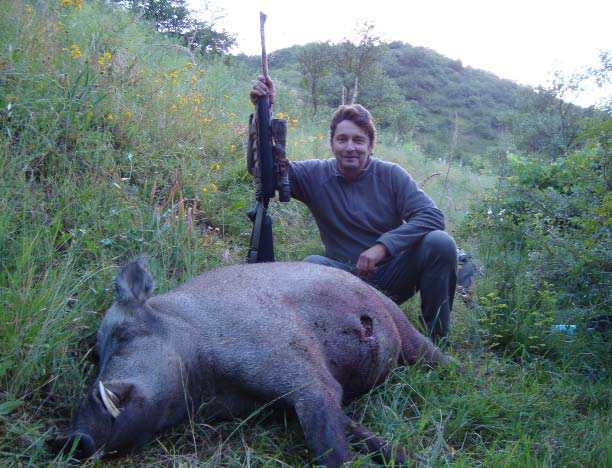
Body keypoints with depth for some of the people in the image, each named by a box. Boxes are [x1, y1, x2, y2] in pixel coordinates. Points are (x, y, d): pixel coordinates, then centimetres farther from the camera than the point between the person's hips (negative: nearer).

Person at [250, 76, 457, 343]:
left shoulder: (391, 175, -4)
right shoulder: (316, 175, -2)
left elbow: (432, 216, -13)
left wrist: (383, 246, -26)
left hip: (394, 278, 0)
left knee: (440, 243, -24)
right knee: (313, 264, -29)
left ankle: (438, 338, -8)